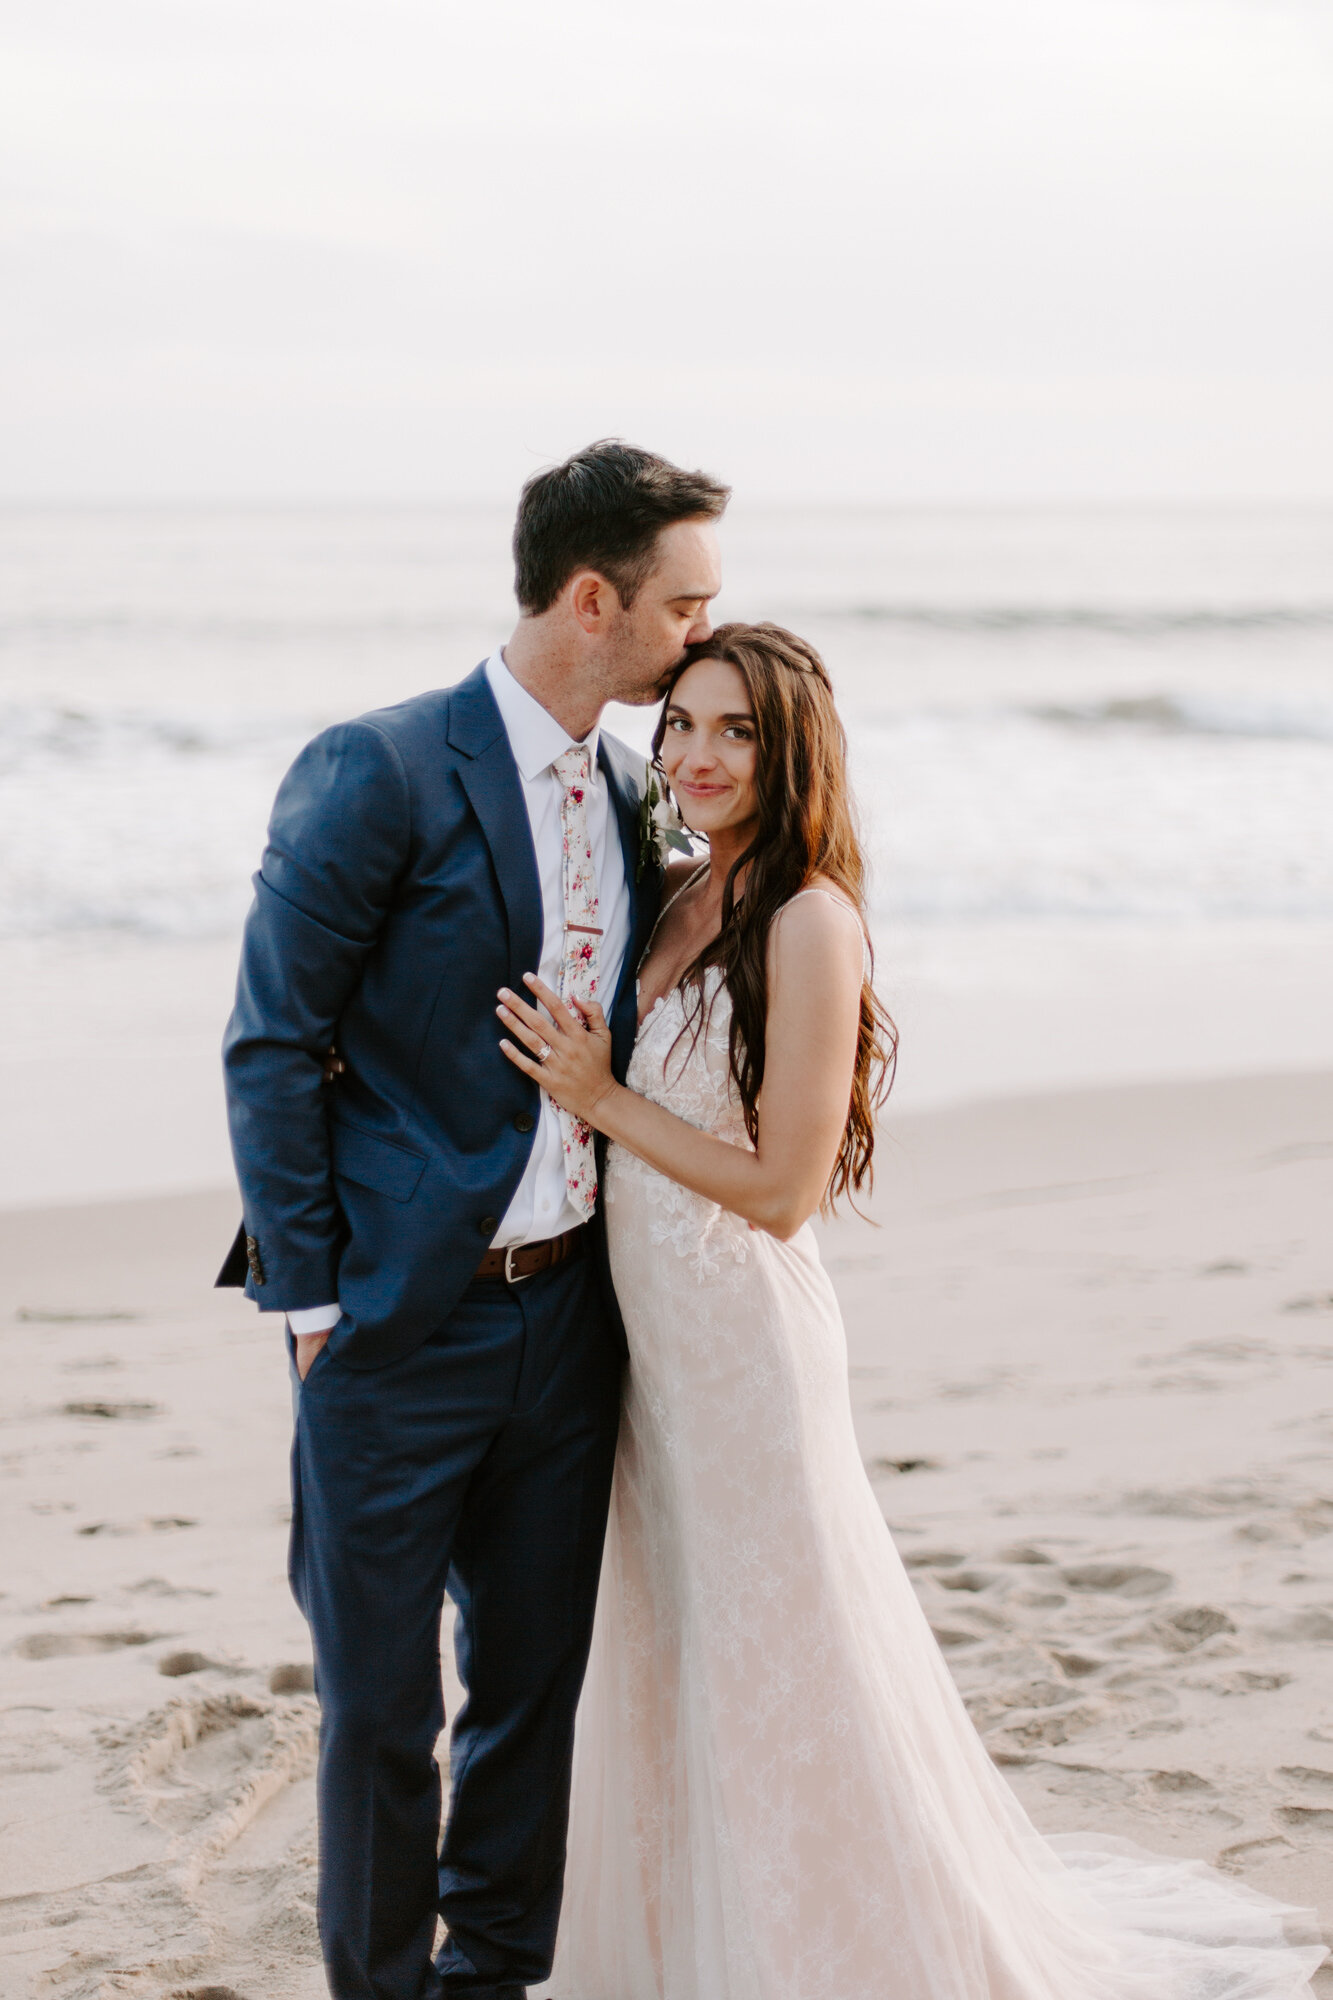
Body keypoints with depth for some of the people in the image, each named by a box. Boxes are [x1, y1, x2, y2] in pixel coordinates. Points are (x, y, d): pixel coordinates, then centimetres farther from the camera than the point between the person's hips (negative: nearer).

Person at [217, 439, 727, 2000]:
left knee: (536, 1680, 14)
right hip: (399, 1324, -6)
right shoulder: (377, 776, -13)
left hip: (568, 1315, 6)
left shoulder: (627, 790, 8)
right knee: (379, 1700, 4)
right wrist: (310, 1298, -11)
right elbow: (272, 1049, -10)